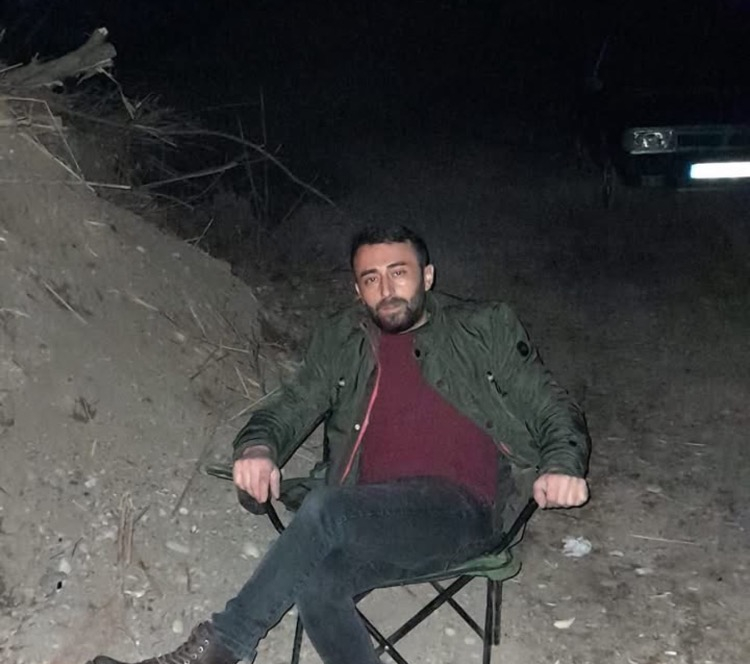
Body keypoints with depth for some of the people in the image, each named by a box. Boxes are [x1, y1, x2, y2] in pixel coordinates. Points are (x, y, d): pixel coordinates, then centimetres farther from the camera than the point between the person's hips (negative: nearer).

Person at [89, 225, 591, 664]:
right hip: (372, 520, 3)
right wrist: (258, 447, -10)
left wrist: (561, 466, -12)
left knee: (325, 510, -30)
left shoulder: (488, 329, 13)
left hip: (463, 509, -3)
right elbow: (291, 407, 15)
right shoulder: (340, 341, 21)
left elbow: (553, 409, 11)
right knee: (313, 578, -31)